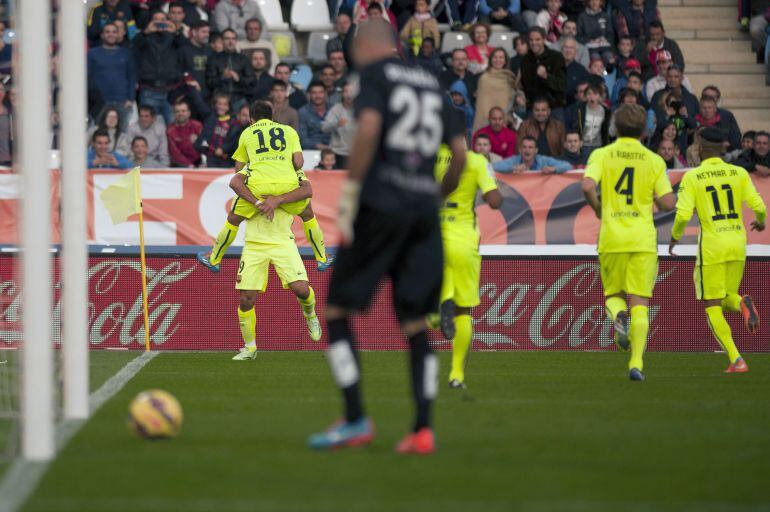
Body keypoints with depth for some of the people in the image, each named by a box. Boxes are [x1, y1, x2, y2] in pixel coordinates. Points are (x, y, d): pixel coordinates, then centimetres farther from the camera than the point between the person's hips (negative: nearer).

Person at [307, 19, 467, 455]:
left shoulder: (375, 74, 1)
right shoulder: (431, 84, 19)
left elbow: (369, 128, -16)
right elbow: (461, 152, 14)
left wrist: (349, 195, -14)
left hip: (381, 204, -6)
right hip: (424, 212, 6)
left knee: (337, 309, 4)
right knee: (414, 322, 7)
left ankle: (356, 420, -4)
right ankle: (423, 430, -4)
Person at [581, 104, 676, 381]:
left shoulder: (601, 155, 0)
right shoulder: (654, 161, 2)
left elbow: (588, 186, -16)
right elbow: (668, 203, -3)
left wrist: (597, 207, 4)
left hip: (611, 238, 0)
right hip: (643, 240, 0)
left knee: (613, 294, 19)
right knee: (640, 303, 2)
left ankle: (618, 315, -16)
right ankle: (636, 363, -10)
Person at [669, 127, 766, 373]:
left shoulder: (692, 177, -5)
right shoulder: (739, 173, 3)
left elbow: (683, 214, -13)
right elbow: (758, 206, -2)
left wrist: (674, 237, 7)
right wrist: (760, 222, 22)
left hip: (712, 246, -4)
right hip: (737, 244, 4)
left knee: (712, 307, 6)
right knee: (726, 299, 22)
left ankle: (736, 360, -9)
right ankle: (742, 304, -17)